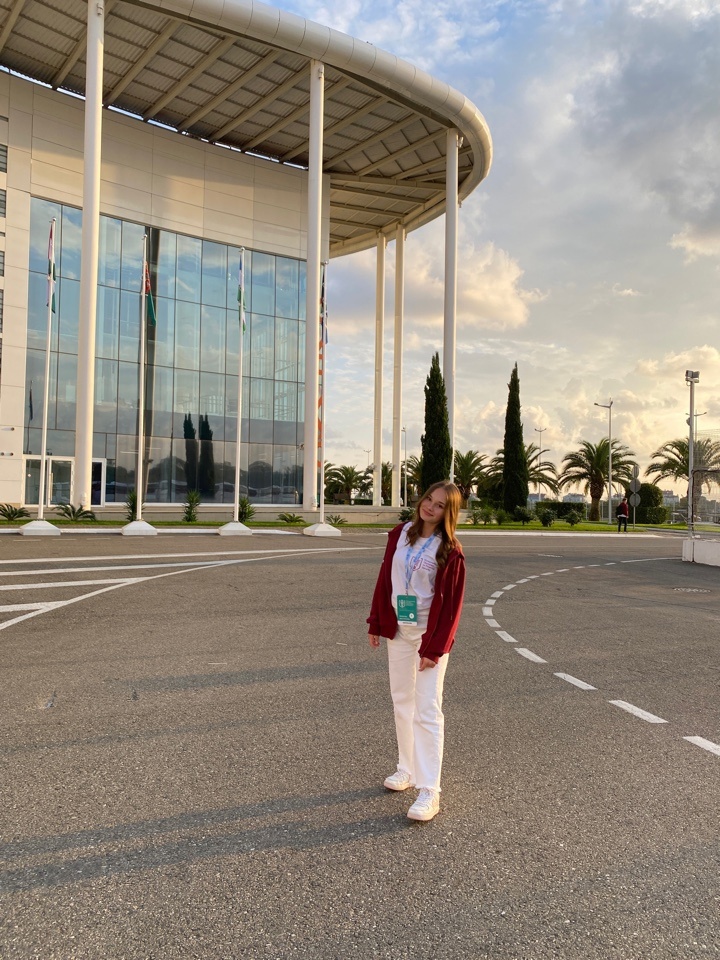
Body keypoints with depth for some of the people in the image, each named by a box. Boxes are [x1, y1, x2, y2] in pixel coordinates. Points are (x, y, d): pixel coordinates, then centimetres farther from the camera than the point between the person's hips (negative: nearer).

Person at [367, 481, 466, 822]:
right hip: (398, 630, 6)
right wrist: (376, 624, 7)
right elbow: (385, 579, 8)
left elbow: (451, 604, -13)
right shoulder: (400, 534, 2)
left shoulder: (449, 550, -12)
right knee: (402, 701, 15)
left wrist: (434, 648, -16)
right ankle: (407, 768, 31)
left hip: (429, 634, -5)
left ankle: (429, 791, 0)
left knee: (427, 710, -6)